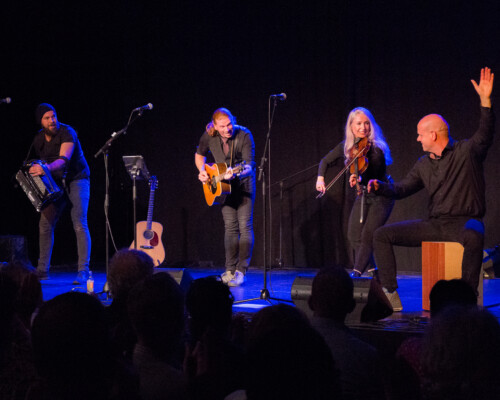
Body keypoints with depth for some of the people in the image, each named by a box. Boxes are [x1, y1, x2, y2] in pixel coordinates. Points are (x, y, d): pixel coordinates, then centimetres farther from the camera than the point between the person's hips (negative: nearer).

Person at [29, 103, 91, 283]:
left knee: (79, 224, -15)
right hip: (55, 182, 6)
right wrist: (36, 170, -4)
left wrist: (46, 168, -52)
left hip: (77, 179, -6)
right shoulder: (38, 139, 0)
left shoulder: (67, 133, -20)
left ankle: (83, 270, -14)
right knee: (45, 223, -2)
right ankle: (42, 270, 7)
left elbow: (64, 160, -35)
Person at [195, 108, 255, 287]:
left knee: (245, 226, -8)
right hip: (222, 185, 3)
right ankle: (230, 270, 5)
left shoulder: (244, 135, -22)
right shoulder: (209, 136, -10)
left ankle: (241, 271, -5)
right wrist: (202, 172, -6)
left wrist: (236, 173, -46)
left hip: (244, 183, -3)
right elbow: (199, 155, 11)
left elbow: (249, 166, -26)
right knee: (230, 226, 1)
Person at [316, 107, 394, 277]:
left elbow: (373, 176, -26)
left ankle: (356, 273, -19)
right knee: (354, 236, 3)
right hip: (362, 196, 6)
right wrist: (320, 178, -6)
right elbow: (326, 161, 11)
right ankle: (373, 271, 19)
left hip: (380, 195, -6)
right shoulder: (346, 146, -2)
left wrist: (360, 179, -47)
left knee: (367, 236, -18)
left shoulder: (376, 147, -19)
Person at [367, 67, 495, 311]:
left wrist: (485, 100, -33)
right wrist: (380, 187, 2)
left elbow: (485, 133, -20)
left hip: (464, 221, -6)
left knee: (473, 237, -43)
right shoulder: (423, 165, 15)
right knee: (382, 235, -3)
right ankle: (391, 297, -8)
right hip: (434, 224, 6)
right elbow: (402, 189, 21)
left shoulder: (467, 151, -4)